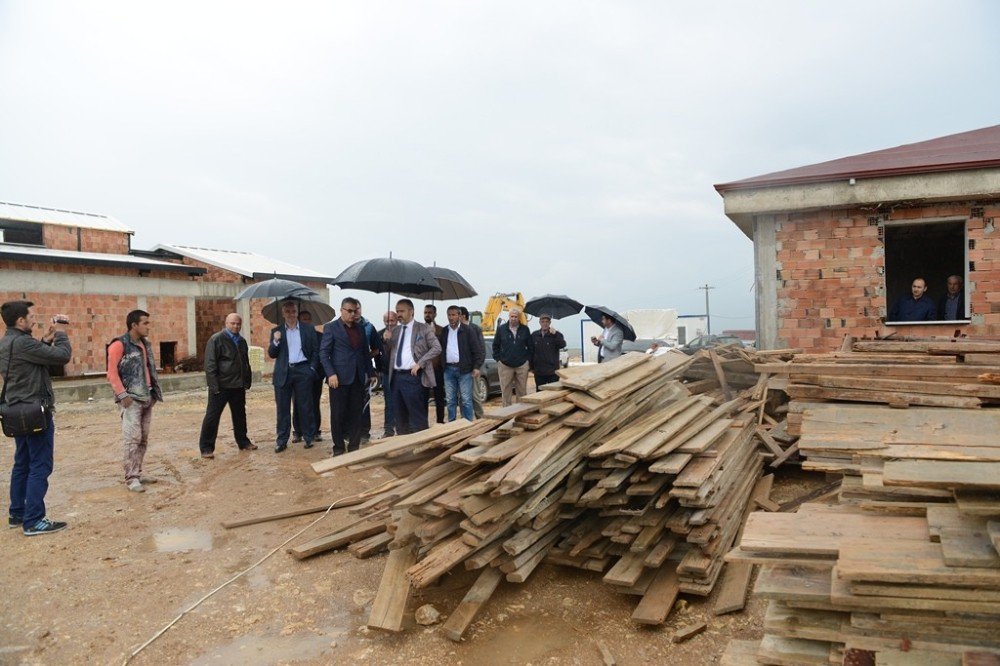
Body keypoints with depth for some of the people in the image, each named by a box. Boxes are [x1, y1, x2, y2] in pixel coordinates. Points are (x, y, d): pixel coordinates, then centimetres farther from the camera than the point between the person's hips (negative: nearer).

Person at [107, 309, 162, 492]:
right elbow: (112, 372, -13)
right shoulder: (120, 345, -9)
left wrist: (155, 392, 14)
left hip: (147, 398, 8)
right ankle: (131, 478, -5)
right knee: (133, 438, -9)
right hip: (131, 399, -8)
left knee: (143, 439, 10)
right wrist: (122, 394, -18)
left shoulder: (146, 344, 15)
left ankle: (137, 474, 18)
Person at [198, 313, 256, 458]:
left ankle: (243, 442, 28)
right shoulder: (216, 339, -8)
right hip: (221, 386, -6)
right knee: (212, 416, 0)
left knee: (240, 415, 15)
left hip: (238, 386, 7)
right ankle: (206, 448, 7)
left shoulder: (242, 341, 13)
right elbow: (210, 363, -13)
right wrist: (214, 385, -17)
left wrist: (247, 382, 14)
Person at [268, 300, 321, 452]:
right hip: (283, 373, 1)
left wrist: (312, 369, -3)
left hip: (303, 371, -1)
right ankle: (281, 441, 9)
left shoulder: (308, 330, 6)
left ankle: (309, 437, 12)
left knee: (306, 406, 2)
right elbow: (271, 354, 5)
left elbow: (316, 351, 6)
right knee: (282, 408, 4)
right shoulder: (276, 331, 9)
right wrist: (275, 341, -13)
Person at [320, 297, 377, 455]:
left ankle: (354, 446, 13)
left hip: (358, 378, 5)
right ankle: (339, 447, 12)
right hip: (339, 377, -5)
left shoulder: (360, 329, 15)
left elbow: (366, 353, 19)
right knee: (338, 414, 1)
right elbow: (324, 353, -5)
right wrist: (331, 374, -15)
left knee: (356, 414, 5)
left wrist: (371, 373, 14)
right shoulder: (331, 327, 0)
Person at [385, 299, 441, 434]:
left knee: (417, 416, -5)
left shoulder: (423, 328, -1)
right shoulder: (395, 331, 16)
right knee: (400, 415, 12)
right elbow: (388, 354, 19)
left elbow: (437, 348, -7)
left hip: (413, 376, -6)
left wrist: (420, 363, -14)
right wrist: (386, 341, 0)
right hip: (396, 377, 6)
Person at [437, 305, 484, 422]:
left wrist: (476, 367, -10)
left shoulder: (467, 330, -2)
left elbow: (476, 350, -5)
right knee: (450, 401, 9)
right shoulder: (444, 331, 10)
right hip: (448, 369, 4)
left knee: (466, 400, -1)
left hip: (464, 369, -4)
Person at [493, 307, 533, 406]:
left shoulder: (525, 329, 3)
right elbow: (495, 346, 9)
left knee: (522, 390, 7)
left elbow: (530, 346, 8)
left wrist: (528, 359, 2)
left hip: (522, 365, 1)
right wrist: (498, 359, 3)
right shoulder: (501, 329, 2)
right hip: (505, 365, 0)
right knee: (506, 391, 3)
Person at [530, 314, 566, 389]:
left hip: (552, 372, -3)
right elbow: (531, 352, 12)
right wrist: (532, 367, 10)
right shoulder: (534, 335, 8)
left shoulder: (556, 334, 0)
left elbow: (562, 345, -19)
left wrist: (555, 334, -30)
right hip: (538, 372, 3)